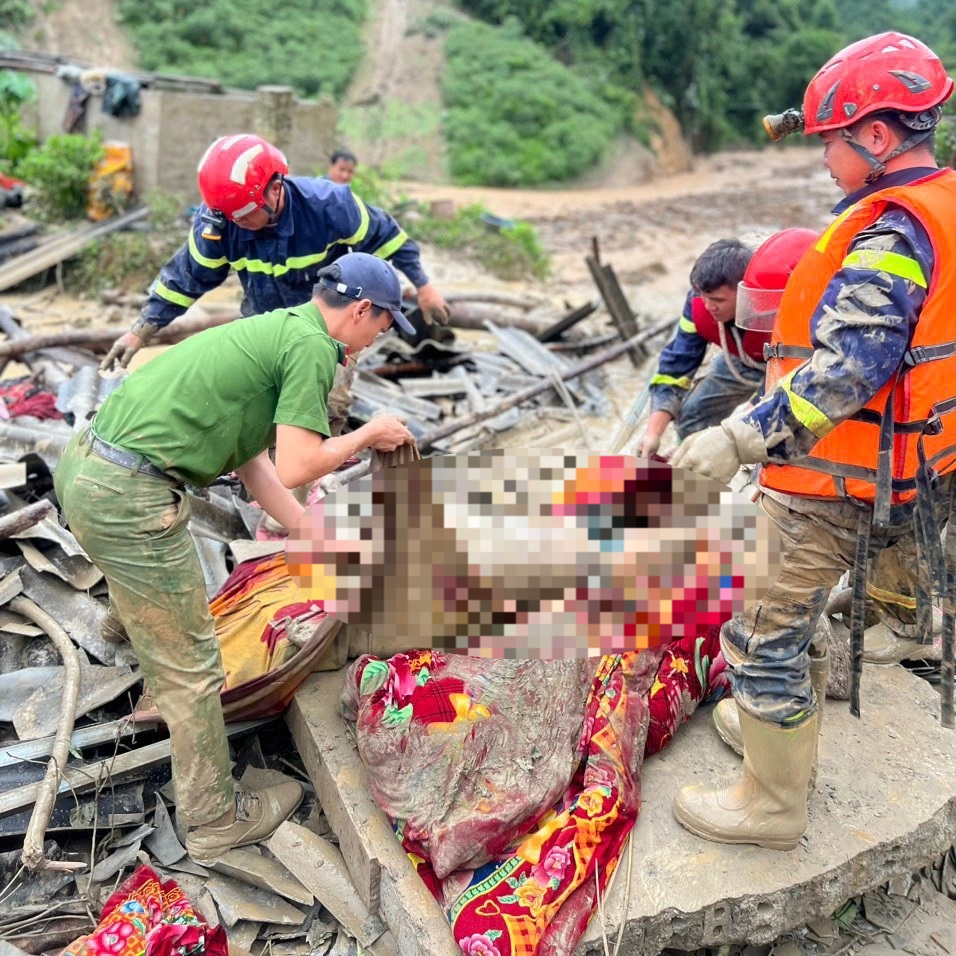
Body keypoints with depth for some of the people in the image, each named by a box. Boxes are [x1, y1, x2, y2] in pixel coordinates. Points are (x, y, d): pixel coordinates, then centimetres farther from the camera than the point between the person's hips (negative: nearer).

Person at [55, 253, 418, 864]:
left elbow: (254, 461, 21)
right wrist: (367, 434, 1)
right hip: (129, 498, -10)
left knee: (147, 600, 35)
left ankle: (163, 697, 61)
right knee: (191, 659, 5)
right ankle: (216, 819, 22)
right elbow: (294, 468, -16)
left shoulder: (274, 329, 19)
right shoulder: (313, 347, -10)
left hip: (85, 464, 10)